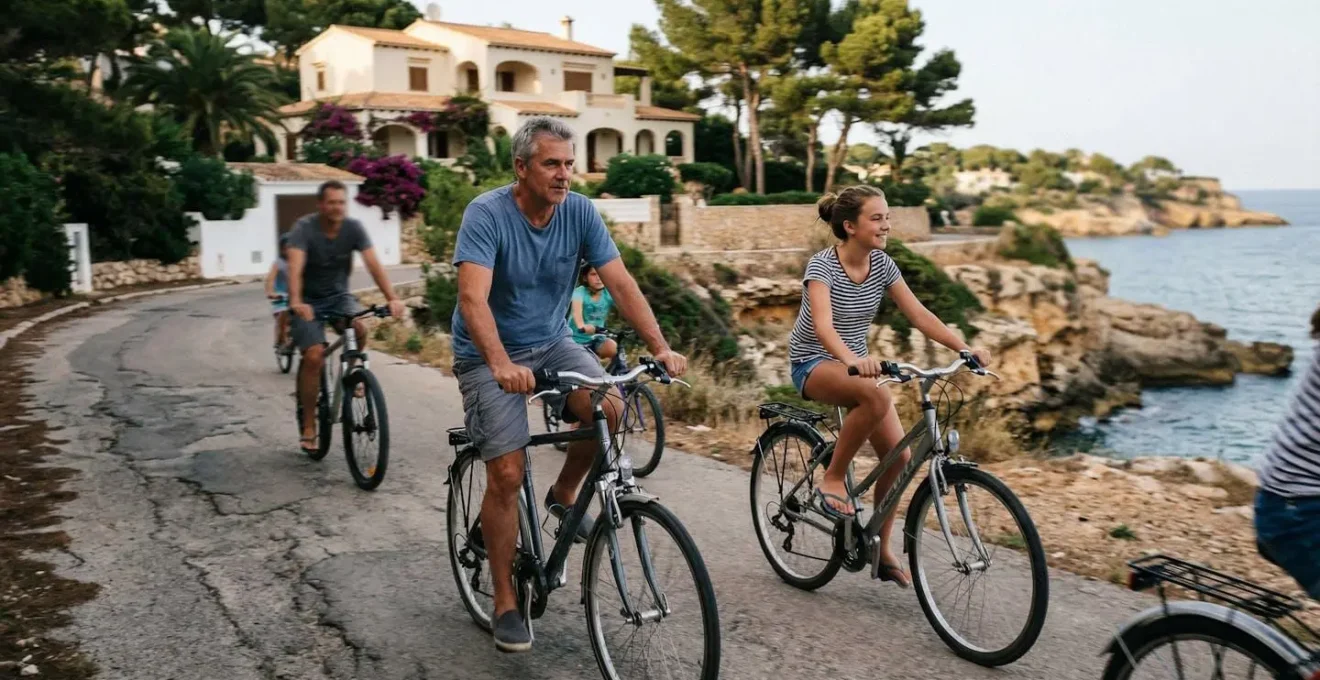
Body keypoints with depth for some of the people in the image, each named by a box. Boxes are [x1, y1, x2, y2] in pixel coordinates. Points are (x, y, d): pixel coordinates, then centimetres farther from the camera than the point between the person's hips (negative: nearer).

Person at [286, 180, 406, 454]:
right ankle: (309, 427, -4)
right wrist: (296, 302, -51)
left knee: (359, 329, -29)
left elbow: (373, 264, -23)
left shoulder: (354, 228, -12)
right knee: (314, 356, -18)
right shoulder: (304, 228, -19)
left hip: (339, 295, 2)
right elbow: (295, 267, -34)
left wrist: (392, 298, -37)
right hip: (309, 300, -2)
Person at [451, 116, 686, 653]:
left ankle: (564, 494, 7)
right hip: (489, 354, -4)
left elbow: (621, 284, -12)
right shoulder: (487, 214, -21)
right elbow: (473, 298, -33)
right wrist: (501, 364, -49)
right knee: (507, 474, -10)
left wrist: (660, 346, -24)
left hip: (551, 341, 4)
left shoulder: (580, 212, -8)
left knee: (609, 409, -23)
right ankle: (505, 602, 8)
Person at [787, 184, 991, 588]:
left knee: (899, 454, -6)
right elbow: (823, 325, -35)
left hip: (856, 364, 6)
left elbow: (919, 315, -6)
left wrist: (965, 348, -19)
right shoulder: (822, 265, -20)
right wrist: (852, 359, -54)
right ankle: (832, 480, -17)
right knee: (876, 396, -37)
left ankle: (882, 549, 11)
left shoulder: (882, 265, -2)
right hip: (814, 363, -6)